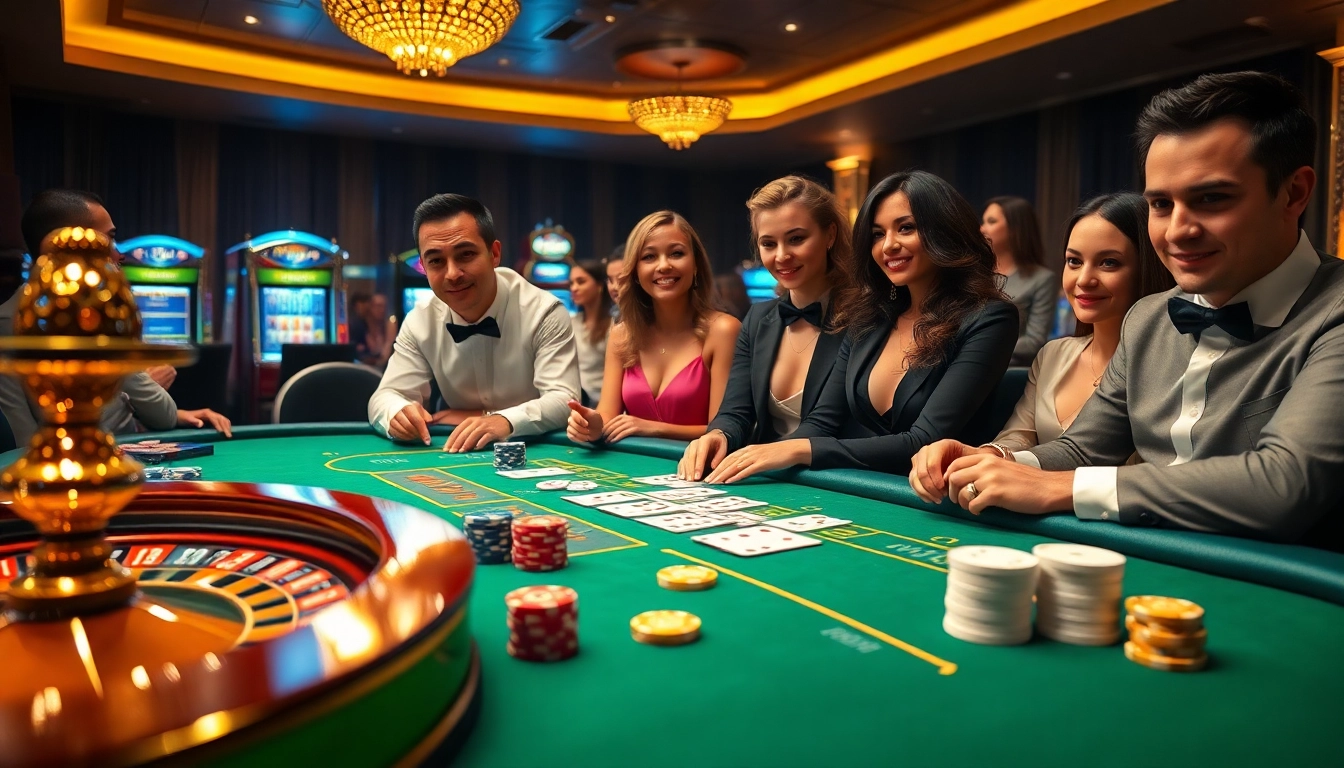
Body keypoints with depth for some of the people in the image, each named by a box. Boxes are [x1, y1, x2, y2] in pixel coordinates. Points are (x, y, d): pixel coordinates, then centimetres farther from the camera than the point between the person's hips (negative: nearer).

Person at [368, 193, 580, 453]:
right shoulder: (419, 324, -2)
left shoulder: (544, 313, -14)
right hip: (458, 455, 3)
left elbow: (564, 401, -21)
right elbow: (384, 398, -3)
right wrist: (399, 413, -28)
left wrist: (503, 421, -39)